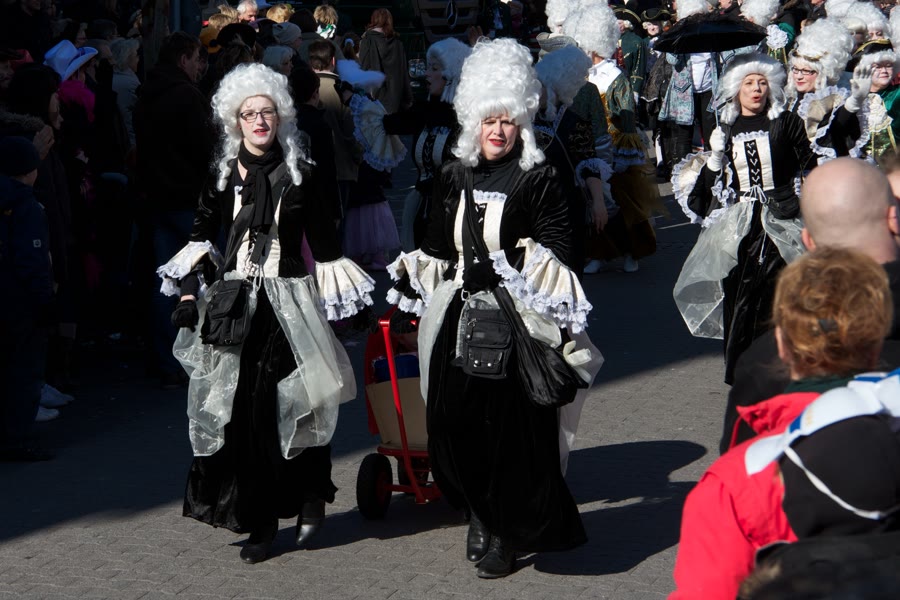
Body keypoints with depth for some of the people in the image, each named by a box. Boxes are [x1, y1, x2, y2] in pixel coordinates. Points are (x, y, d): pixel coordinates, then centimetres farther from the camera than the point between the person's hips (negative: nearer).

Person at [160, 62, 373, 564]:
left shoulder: (301, 173, 2)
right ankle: (259, 521, 7)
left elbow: (325, 242, 5)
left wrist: (340, 304, 3)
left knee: (292, 403, -9)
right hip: (233, 301, 2)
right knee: (241, 408, -1)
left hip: (289, 302, -2)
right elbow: (200, 238, 11)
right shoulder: (222, 174, 7)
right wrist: (188, 294, 2)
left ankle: (311, 499, 13)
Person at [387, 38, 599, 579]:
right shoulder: (454, 177, 12)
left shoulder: (539, 180, -2)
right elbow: (435, 249, 20)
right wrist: (408, 295, 20)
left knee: (511, 425, -5)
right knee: (454, 420, 1)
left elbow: (557, 251, -4)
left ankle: (507, 530, 9)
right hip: (458, 314, 4)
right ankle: (481, 511, 21)